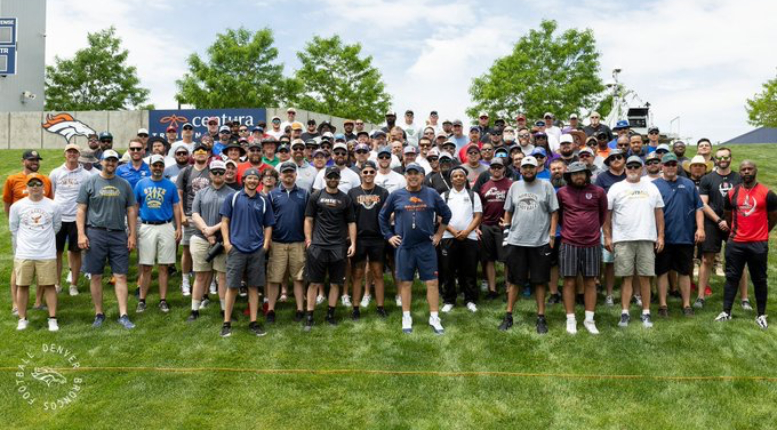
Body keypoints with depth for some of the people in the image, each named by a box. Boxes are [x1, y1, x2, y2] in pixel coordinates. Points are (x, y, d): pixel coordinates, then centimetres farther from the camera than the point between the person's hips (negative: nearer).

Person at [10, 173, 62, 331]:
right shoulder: (17, 206, -1)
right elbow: (13, 229, 9)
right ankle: (22, 319, 19)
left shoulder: (53, 206, -1)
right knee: (22, 286, 6)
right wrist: (23, 244, 12)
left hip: (47, 254, -1)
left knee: (49, 286, 1)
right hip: (23, 254, 1)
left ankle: (53, 319, 8)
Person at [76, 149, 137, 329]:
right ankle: (99, 314, 16)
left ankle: (123, 315, 3)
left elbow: (131, 210, 11)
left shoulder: (124, 185, 10)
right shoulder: (90, 183, 4)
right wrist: (81, 234, -7)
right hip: (95, 234, -1)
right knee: (96, 276, 5)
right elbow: (81, 210, 2)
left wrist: (132, 235, 4)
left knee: (121, 276, 0)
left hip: (119, 235, 2)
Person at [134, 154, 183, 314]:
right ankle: (142, 301, 10)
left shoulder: (170, 185, 6)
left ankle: (163, 300, 10)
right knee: (146, 267, 2)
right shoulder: (141, 184, 6)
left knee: (163, 267, 4)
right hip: (146, 227, 0)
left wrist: (179, 227, -1)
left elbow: (176, 207, 8)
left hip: (166, 228, 0)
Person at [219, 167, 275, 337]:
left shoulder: (264, 202, 9)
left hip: (257, 250, 2)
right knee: (232, 286, 1)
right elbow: (225, 221, 2)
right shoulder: (233, 198, 3)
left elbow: (268, 225, 12)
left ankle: (253, 322, 15)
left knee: (254, 286, 8)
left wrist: (266, 243, -1)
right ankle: (227, 323, 10)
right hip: (236, 248, -2)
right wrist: (226, 241, -7)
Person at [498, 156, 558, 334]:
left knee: (539, 281, 6)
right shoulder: (514, 186, 8)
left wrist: (552, 235, -6)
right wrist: (506, 229, 7)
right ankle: (508, 316, 17)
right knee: (514, 280, 9)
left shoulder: (546, 185, 0)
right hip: (516, 241, 2)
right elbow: (508, 211, 14)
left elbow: (554, 212, -1)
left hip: (540, 242, -2)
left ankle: (541, 317, 16)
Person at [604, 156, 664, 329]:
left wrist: (660, 236, 5)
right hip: (623, 240, -1)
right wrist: (607, 237, -2)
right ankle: (625, 313, 8)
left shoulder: (651, 188, 11)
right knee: (627, 277, 2)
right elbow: (607, 214, 4)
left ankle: (646, 313, 12)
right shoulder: (616, 188, 4)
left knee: (645, 277, 3)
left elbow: (659, 212, 12)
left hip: (647, 239, 1)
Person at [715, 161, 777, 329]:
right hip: (735, 243, 2)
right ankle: (726, 312, 11)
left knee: (759, 279, 7)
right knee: (732, 277, 6)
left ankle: (761, 315, 16)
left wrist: (761, 232, 12)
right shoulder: (732, 193, 3)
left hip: (758, 244, -2)